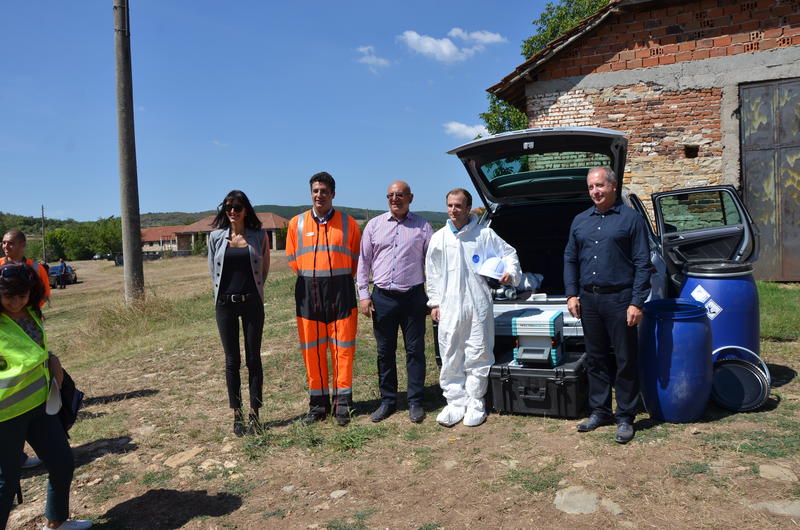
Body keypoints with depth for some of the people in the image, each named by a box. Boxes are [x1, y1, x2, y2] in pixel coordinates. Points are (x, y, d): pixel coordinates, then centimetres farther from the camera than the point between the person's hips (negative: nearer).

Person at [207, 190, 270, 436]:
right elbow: (213, 269, 13)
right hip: (225, 303, 1)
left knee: (253, 358, 4)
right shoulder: (216, 237, 2)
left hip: (252, 302, -1)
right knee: (232, 361, 6)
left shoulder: (259, 236, 1)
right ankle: (237, 415, 16)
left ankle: (254, 414, 13)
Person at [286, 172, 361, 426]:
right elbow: (292, 260, 12)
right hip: (308, 291, 1)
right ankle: (318, 403, 17)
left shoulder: (348, 223, 2)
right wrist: (312, 278, 10)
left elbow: (356, 258, 8)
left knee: (343, 348, 2)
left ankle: (342, 403, 12)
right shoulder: (296, 223, 5)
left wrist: (340, 280, 6)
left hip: (340, 290, -1)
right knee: (312, 349, 5)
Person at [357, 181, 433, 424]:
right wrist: (363, 294, 2)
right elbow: (364, 261, 9)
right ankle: (387, 401, 21)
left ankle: (415, 402, 15)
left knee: (415, 350, 4)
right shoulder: (374, 225, 8)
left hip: (413, 297, -1)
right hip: (382, 297, 2)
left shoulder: (422, 227, 5)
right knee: (385, 352, 9)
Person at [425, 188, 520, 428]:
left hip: (478, 305, -2)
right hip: (449, 307, 2)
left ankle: (475, 404, 17)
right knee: (450, 359, 5)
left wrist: (510, 272, -7)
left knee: (478, 356, 4)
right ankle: (456, 403, 17)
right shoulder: (439, 238, 9)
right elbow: (433, 273, 13)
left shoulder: (484, 234, 1)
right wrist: (434, 302, 9)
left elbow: (509, 253, 13)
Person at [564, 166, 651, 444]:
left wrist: (637, 303, -12)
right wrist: (572, 294, 5)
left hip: (619, 299, -5)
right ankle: (599, 411, 25)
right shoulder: (580, 221, 13)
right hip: (588, 299, 5)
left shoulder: (631, 219, -2)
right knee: (595, 359, 13)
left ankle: (625, 418, 14)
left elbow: (642, 264, -6)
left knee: (625, 361, 3)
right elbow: (570, 259, 16)